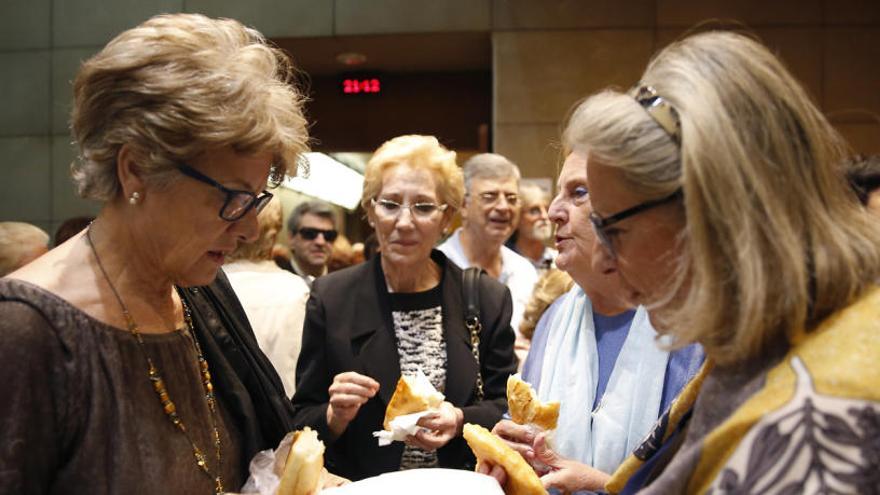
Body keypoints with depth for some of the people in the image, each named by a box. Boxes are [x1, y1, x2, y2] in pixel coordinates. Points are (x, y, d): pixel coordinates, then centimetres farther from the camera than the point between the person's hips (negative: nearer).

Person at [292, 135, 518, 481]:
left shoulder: (490, 299, 0)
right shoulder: (329, 299, -2)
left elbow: (506, 410, 4)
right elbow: (303, 424, 2)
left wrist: (461, 421, -13)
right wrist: (335, 416, -17)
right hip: (360, 485, 0)